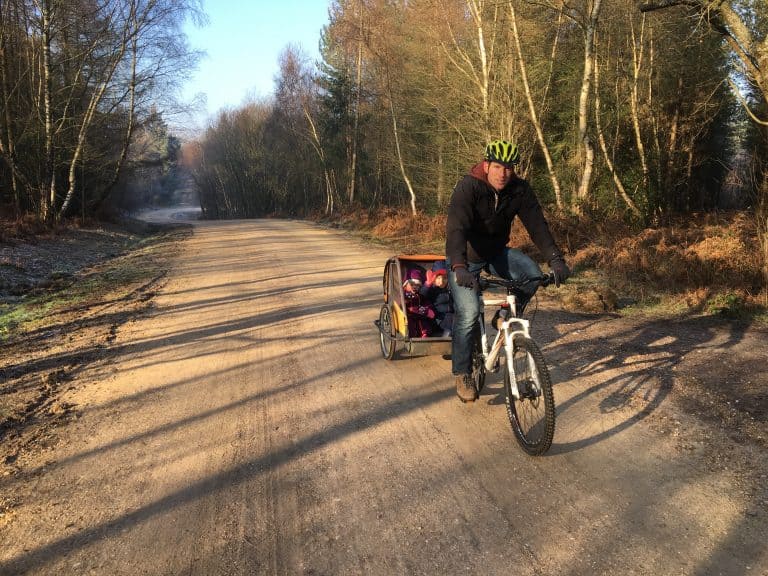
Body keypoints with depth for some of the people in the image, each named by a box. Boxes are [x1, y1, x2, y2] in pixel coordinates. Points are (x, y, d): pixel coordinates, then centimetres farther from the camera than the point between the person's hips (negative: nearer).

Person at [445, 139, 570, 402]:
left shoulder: (519, 189, -12)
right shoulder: (468, 187, -25)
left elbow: (537, 223, -18)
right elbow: (456, 228, -37)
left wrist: (555, 258, -34)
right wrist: (459, 267, -52)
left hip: (496, 252, 4)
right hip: (465, 258, -4)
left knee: (532, 273, -24)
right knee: (468, 313, -17)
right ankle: (462, 375, 1)